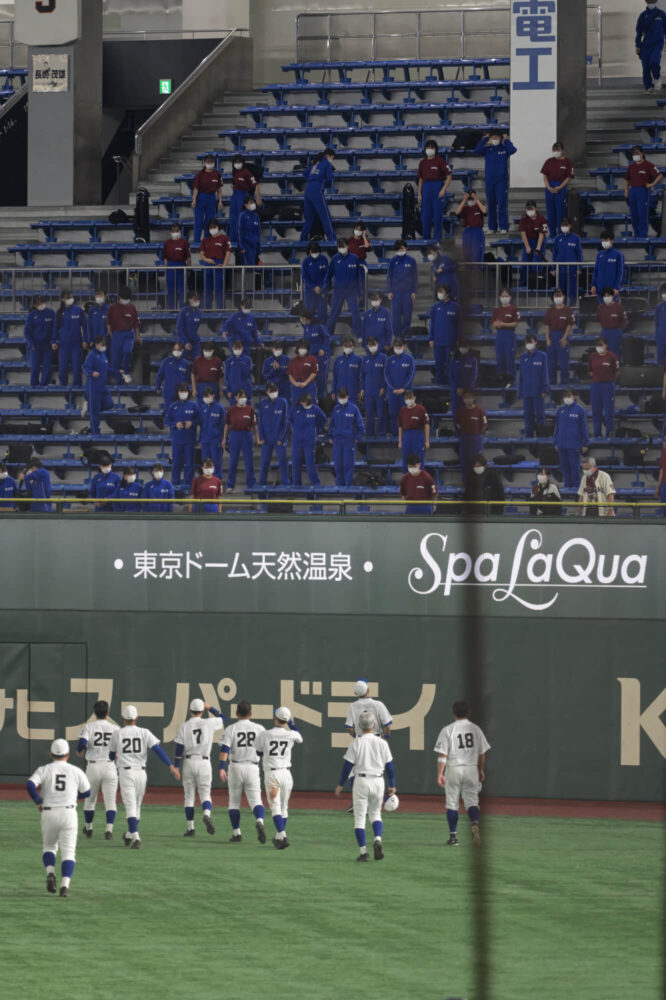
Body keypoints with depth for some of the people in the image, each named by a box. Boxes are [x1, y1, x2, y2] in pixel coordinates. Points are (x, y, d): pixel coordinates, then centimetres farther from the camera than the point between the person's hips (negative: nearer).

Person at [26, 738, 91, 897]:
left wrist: (38, 801, 1)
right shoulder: (76, 771, 5)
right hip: (68, 812, -1)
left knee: (49, 847, 22)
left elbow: (30, 784, -12)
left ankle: (50, 873, -5)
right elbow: (87, 792, 11)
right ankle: (65, 885, -15)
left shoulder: (44, 769, 4)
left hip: (48, 813, 1)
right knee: (68, 852, 2)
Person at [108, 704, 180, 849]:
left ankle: (135, 837, -22)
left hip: (125, 773, -2)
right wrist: (171, 767, -11)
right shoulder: (144, 733, 1)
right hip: (141, 772, 2)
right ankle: (130, 835, 32)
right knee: (136, 805, 19)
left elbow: (111, 756, 13)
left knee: (130, 806, -6)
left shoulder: (117, 733, 1)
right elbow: (158, 750, -10)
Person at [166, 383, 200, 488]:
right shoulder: (173, 407, 4)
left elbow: (199, 419, 4)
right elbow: (166, 420, 5)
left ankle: (189, 482, 8)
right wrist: (175, 424, -12)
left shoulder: (193, 406, 2)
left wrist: (191, 423, -15)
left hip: (190, 439, -1)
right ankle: (176, 482, 8)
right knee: (176, 462, 1)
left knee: (189, 462, 1)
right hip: (177, 439, 1)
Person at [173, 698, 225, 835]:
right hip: (204, 763, 0)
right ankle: (207, 815, -27)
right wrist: (210, 708, 25)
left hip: (189, 762, 0)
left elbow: (179, 749, -4)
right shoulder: (209, 724, -3)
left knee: (189, 795, 10)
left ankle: (190, 827, 10)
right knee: (205, 794, 3)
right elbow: (222, 718, 17)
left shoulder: (184, 727, -3)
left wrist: (176, 767, 2)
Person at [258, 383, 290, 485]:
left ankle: (285, 484, 3)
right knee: (265, 462, 4)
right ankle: (262, 484, 10)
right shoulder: (263, 404, 5)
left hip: (279, 438, -2)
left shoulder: (283, 403, -1)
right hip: (267, 439, 2)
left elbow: (286, 422, -1)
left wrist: (281, 438, -8)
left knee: (282, 461, -2)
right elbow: (260, 422, 7)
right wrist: (261, 437, -3)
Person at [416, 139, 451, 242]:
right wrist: (419, 194, 10)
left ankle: (437, 237, 3)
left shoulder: (440, 161, -3)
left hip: (438, 187, -4)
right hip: (426, 188, 4)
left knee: (437, 214, -3)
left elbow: (449, 176, -5)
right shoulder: (423, 163, 11)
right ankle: (426, 238, 14)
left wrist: (443, 190, -15)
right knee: (425, 215, 5)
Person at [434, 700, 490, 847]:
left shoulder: (448, 730, -4)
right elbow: (482, 753, 9)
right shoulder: (475, 729, 5)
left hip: (453, 769, -2)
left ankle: (453, 836, 8)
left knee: (452, 803, 8)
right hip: (471, 769, 2)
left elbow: (442, 755, -8)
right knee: (472, 801, 4)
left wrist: (440, 774, -6)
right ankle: (475, 823, -25)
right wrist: (481, 770, 22)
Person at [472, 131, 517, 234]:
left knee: (502, 204, -7)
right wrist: (484, 140, -6)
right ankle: (492, 227, 13)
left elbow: (513, 150, -18)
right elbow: (475, 151, -8)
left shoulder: (504, 148, 1)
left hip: (502, 180, -3)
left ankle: (503, 227, -6)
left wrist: (506, 140, -7)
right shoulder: (487, 149, 6)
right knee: (491, 205, 6)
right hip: (489, 181, 3)